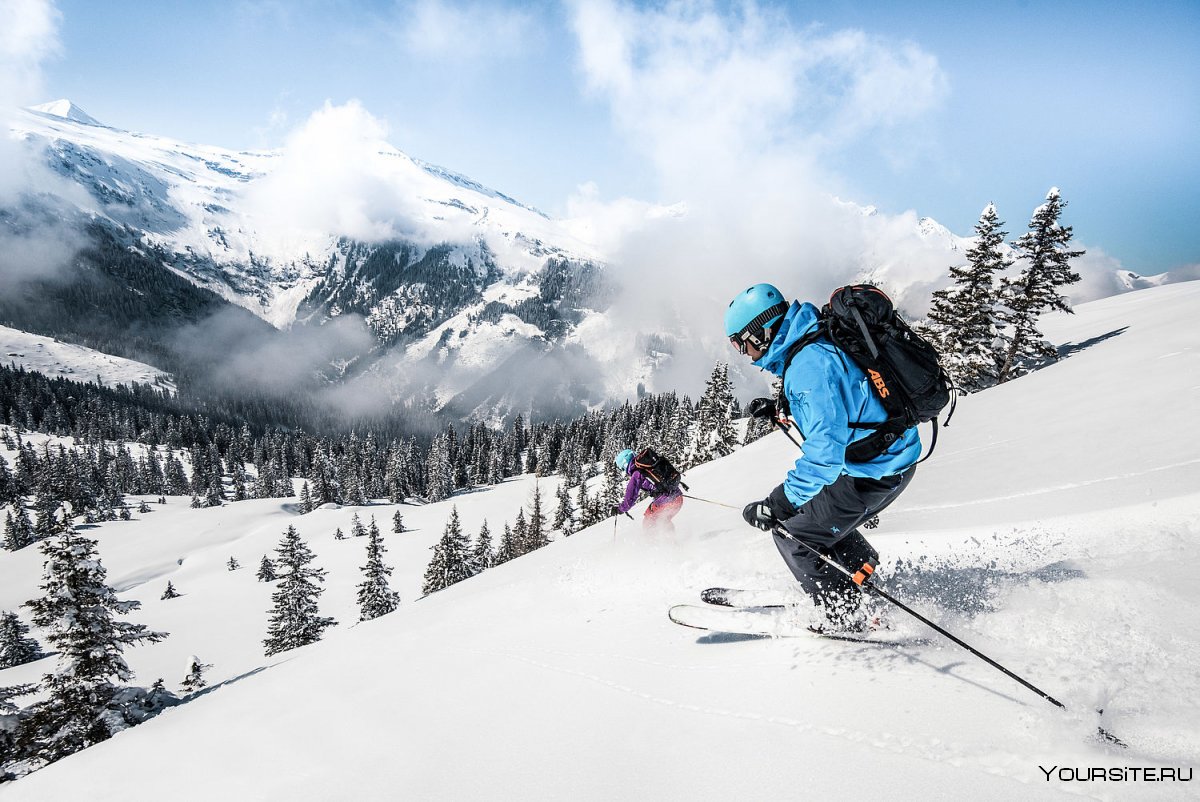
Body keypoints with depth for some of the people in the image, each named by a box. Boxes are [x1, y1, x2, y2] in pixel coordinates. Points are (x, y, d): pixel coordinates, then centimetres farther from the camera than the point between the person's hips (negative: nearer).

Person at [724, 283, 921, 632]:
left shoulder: (808, 364, -25)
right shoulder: (817, 343, 6)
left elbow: (826, 447, -32)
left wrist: (778, 503, -30)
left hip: (872, 472, -10)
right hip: (894, 459, 10)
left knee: (791, 533, 1)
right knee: (817, 512, 26)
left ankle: (846, 619, 11)